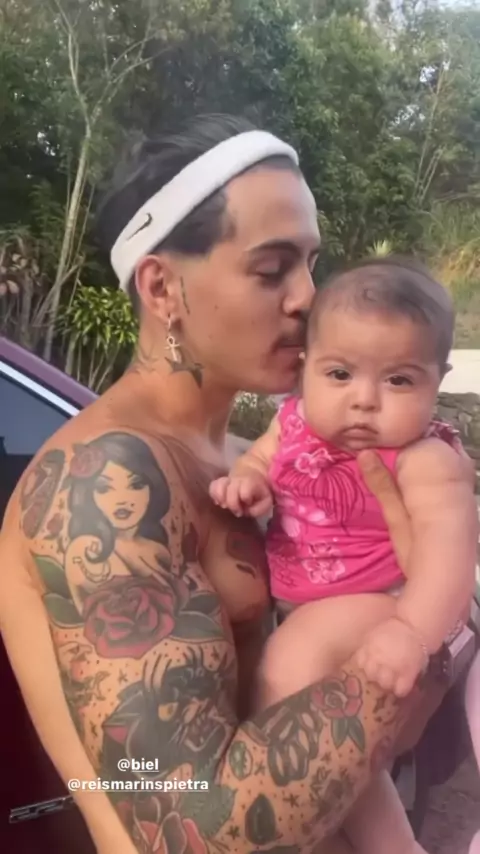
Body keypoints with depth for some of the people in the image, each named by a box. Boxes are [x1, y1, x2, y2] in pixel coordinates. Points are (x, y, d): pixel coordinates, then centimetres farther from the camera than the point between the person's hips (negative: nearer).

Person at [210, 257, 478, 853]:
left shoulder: (425, 462, -24)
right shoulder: (296, 422, -5)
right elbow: (259, 460, 10)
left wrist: (413, 629, -52)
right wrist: (244, 481, -15)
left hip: (377, 604, -8)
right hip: (299, 601, 8)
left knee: (293, 658, -26)